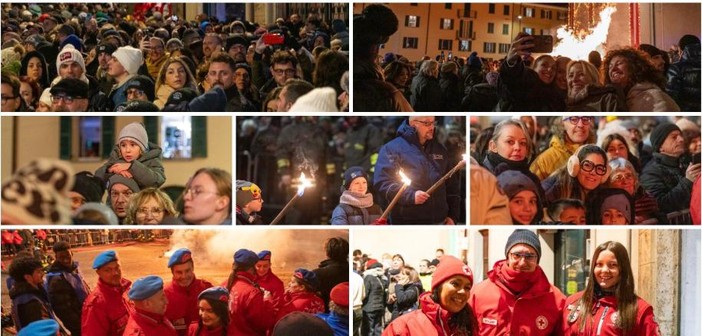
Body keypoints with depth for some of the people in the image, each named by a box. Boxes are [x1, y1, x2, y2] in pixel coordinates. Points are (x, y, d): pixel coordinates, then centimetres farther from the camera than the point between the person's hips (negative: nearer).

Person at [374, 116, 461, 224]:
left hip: (439, 221, 5)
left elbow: (452, 185, 20)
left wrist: (452, 215, 11)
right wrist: (411, 195, -24)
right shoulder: (392, 149, -3)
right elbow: (382, 183, -12)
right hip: (407, 223, -5)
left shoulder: (440, 149, 16)